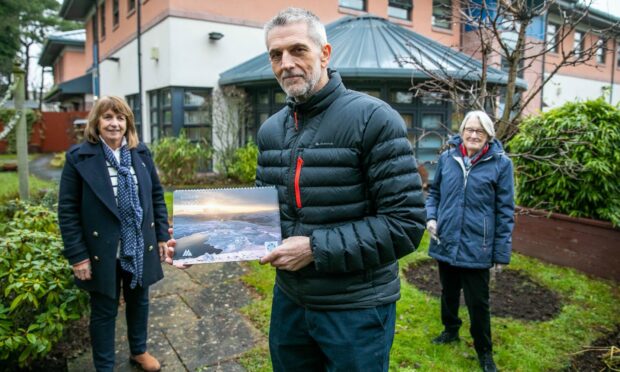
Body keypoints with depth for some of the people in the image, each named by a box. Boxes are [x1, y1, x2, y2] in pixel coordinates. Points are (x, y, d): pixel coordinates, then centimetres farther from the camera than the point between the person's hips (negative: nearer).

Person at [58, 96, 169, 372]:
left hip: (140, 247, 4)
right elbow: (67, 210, -9)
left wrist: (162, 235, 4)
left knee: (138, 301, 20)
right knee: (104, 311, 12)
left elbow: (157, 195, 8)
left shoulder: (141, 153, 1)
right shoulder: (79, 157, -10)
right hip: (102, 251, -3)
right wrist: (77, 255, -12)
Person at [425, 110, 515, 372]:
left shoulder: (500, 163, -7)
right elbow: (434, 192, 14)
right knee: (448, 292, 22)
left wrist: (502, 252, -5)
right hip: (445, 242, 4)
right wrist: (431, 217, -5)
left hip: (476, 247, -3)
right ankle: (450, 330, 47)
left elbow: (505, 211, -5)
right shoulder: (447, 158, 2)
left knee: (477, 302, 8)